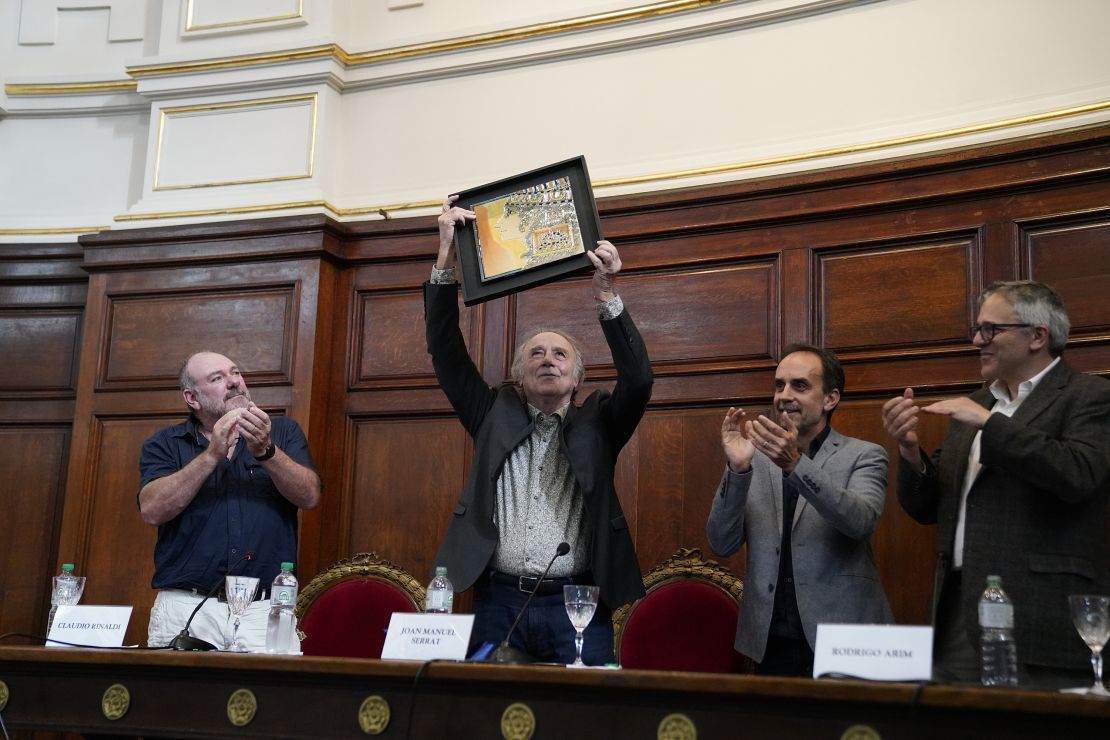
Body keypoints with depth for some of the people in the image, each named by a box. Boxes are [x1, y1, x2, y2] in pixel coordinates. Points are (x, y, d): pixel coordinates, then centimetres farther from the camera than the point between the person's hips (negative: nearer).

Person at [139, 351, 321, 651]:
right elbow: (152, 511, -7)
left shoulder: (282, 432, 12)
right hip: (185, 604, 0)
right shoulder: (164, 444, 9)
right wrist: (212, 454, -12)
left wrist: (265, 451, -15)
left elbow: (310, 496, -2)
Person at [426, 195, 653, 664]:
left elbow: (638, 380, -7)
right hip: (498, 600, 1)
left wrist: (607, 296, -15)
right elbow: (446, 352, 6)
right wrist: (446, 257, -3)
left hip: (577, 606, -1)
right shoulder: (495, 416, 13)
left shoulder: (597, 424, 10)